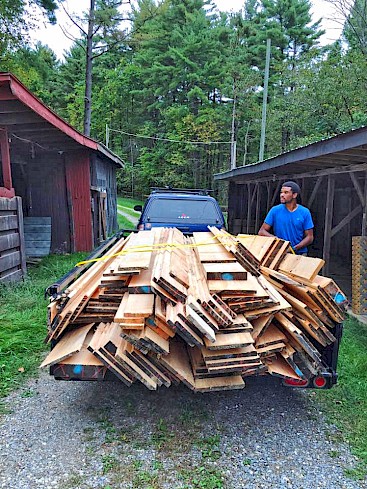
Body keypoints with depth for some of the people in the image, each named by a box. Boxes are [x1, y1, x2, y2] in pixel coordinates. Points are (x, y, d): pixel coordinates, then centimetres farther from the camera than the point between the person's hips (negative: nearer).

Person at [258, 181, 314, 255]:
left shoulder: (305, 212, 3)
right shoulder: (275, 210, 3)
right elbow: (261, 231, 3)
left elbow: (309, 237, 3)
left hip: (299, 254, 0)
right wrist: (276, 239, -14)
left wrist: (294, 248, -12)